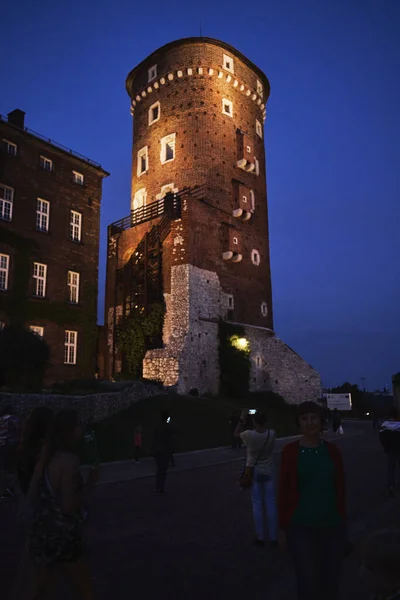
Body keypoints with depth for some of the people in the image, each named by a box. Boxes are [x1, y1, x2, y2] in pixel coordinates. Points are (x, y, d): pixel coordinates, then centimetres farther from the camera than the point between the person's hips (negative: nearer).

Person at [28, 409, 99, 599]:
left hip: (40, 532, 8)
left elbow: (33, 495, 10)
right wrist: (90, 483, -12)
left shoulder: (47, 456, 3)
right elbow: (70, 507, -23)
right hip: (62, 536, -8)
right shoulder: (69, 460, -20)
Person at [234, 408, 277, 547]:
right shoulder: (272, 434, -13)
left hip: (253, 473, -2)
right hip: (268, 473, 2)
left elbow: (236, 433, -1)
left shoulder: (249, 435, -21)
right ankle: (273, 538, 15)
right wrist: (260, 416, 4)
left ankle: (261, 538, 12)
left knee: (257, 504, 6)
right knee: (271, 504, 8)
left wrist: (242, 419, 0)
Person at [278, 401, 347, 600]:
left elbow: (341, 488, 7)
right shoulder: (290, 451, -8)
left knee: (331, 581, 12)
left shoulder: (332, 450, 0)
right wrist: (282, 526, -2)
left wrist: (343, 522, 8)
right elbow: (283, 490, -4)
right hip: (300, 527, -3)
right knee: (308, 583, -3)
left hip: (332, 525, 3)